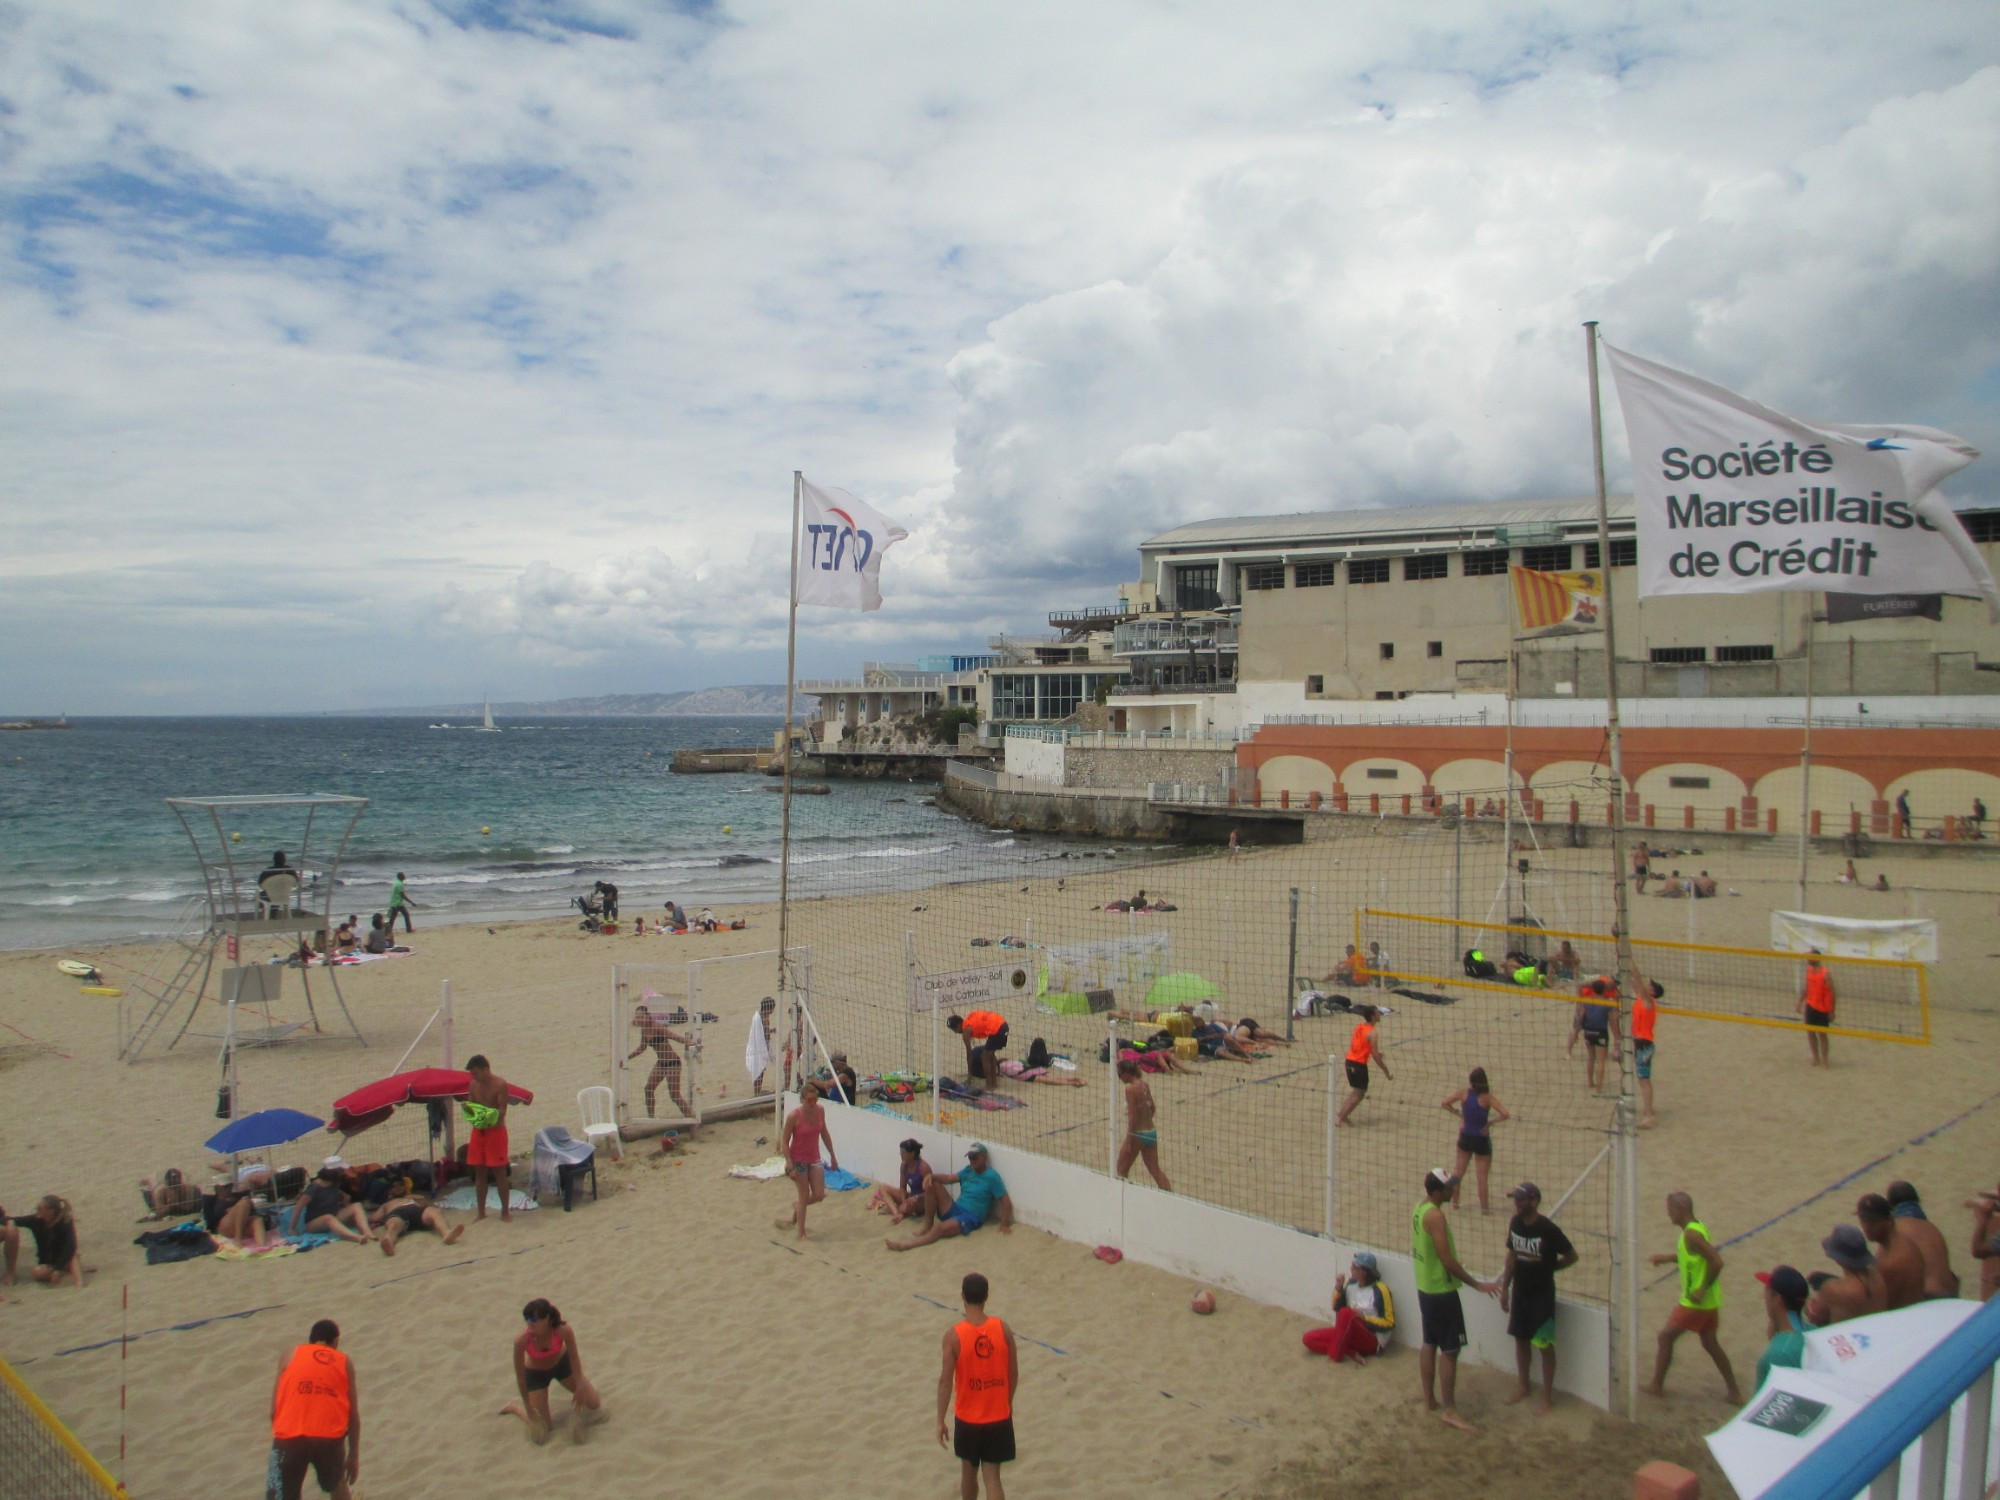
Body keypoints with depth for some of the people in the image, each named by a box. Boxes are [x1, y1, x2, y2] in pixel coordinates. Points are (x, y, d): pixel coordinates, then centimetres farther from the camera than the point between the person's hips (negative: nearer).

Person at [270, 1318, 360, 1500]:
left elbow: (274, 1410, 11)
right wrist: (354, 1456, 26)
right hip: (330, 1438, 1)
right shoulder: (345, 1362, 18)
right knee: (336, 1485, 29)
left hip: (291, 1437, -1)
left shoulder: (290, 1356, 17)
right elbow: (353, 1416, 16)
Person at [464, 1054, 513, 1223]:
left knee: (500, 1172, 0)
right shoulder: (474, 1084, 4)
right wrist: (468, 1108, -12)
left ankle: (505, 1211, 8)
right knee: (479, 1172, 9)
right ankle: (481, 1211, 19)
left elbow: (502, 1111, -15)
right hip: (478, 1131, 5)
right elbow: (471, 1105, 11)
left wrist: (489, 1119, -32)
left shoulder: (500, 1084, -13)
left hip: (495, 1131, -5)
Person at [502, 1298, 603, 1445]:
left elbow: (574, 1357, -17)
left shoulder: (564, 1331, -35)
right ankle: (514, 1407, 29)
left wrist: (580, 1387, -7)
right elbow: (520, 1375, -22)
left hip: (562, 1363, 1)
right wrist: (528, 1407, -13)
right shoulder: (521, 1340, -37)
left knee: (594, 1405, 0)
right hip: (535, 1374, -1)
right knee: (540, 1435, 6)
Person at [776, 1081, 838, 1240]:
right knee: (804, 1197, 2)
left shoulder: (820, 1111, -8)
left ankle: (797, 1208, 35)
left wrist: (832, 1155, 13)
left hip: (814, 1159, 5)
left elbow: (824, 1133, 8)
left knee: (819, 1195, 3)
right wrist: (790, 1166, -19)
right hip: (798, 1160, -5)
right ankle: (801, 1233, 19)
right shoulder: (793, 1116, -23)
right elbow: (784, 1141, -16)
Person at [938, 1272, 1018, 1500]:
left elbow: (945, 1381, -14)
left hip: (967, 1418, -1)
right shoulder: (1003, 1330, -9)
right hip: (998, 1417, 1)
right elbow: (1014, 1373, 0)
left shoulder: (954, 1336, -17)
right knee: (992, 1477, 6)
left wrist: (941, 1421, -4)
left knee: (968, 1471, 22)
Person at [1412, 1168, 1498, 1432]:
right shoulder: (1435, 1216, -24)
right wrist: (1478, 1284, -16)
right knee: (1449, 1350, -3)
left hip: (1425, 1288, 9)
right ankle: (1450, 1411, 2)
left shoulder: (1419, 1208, 5)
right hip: (1441, 1291, -9)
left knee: (1430, 1344, 17)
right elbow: (1448, 1261, -25)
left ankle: (1429, 1400, 26)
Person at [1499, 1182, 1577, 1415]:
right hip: (1520, 1291, 6)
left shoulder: (1548, 1229, -21)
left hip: (1542, 1294, -6)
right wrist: (1504, 1288, 9)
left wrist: (1547, 1269, -3)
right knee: (1520, 1339, 16)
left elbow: (1572, 1256, -10)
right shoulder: (1515, 1223, -2)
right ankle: (1523, 1387, 32)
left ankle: (1547, 1396, 16)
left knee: (1545, 1345, 3)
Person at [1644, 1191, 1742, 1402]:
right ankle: (1734, 1392, 25)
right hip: (1710, 1301, 9)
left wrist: (1702, 1289, -24)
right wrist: (1666, 1258, 15)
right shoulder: (1697, 1227, 7)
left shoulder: (1691, 1233, -23)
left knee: (1666, 1336, 3)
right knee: (1710, 1343, 20)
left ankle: (1657, 1385, 12)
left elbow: (1717, 1262, -30)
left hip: (1696, 1302, -9)